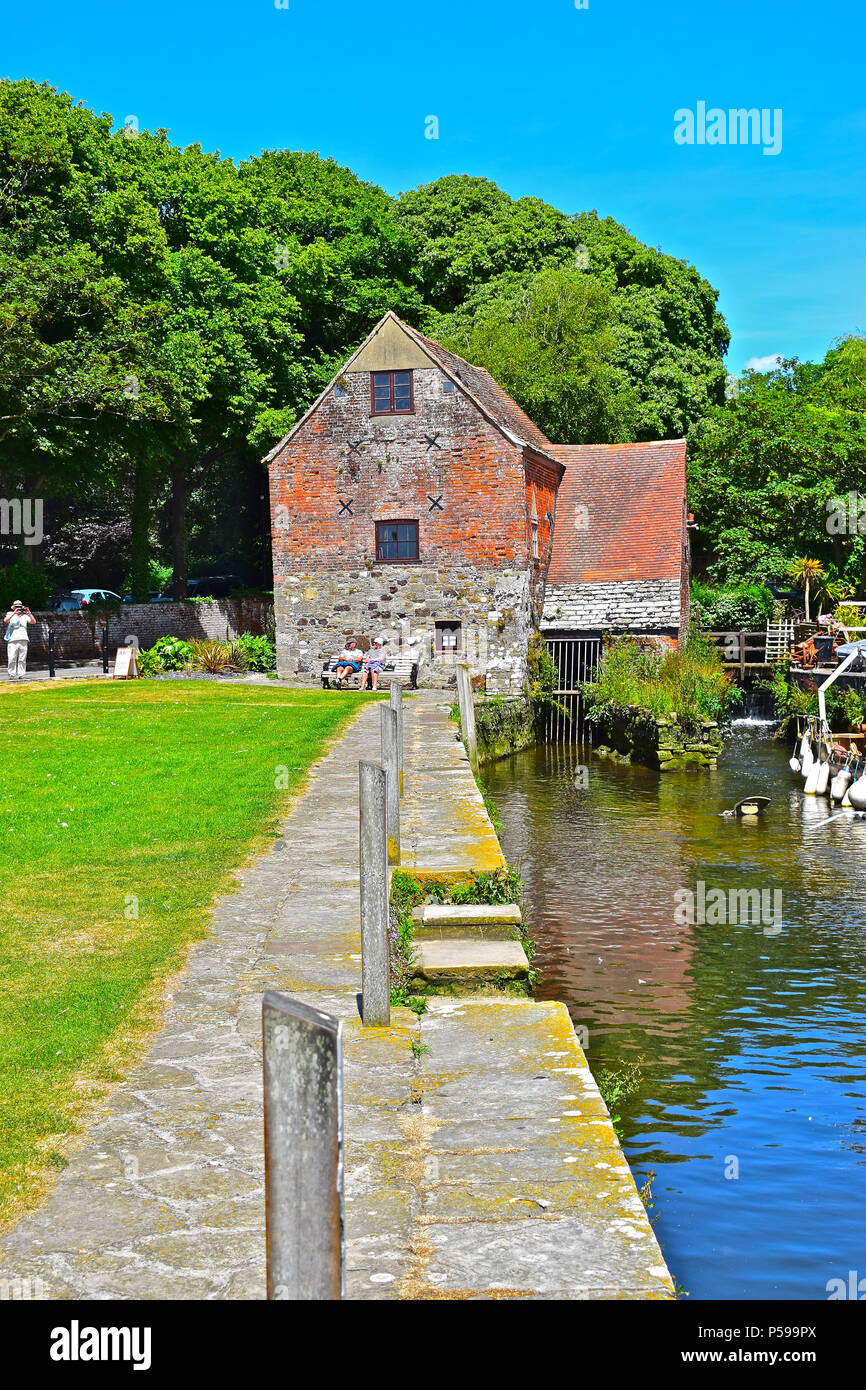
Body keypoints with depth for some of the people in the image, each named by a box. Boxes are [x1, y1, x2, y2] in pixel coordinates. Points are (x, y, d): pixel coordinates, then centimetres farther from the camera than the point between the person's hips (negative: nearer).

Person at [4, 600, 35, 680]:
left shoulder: (24, 616, 15)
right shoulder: (10, 615, 12)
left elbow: (33, 622, 4)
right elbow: (5, 620, -9)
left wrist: (29, 613, -8)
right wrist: (14, 613, -16)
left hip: (23, 640, 2)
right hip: (12, 640, -2)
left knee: (22, 659, 0)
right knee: (12, 659, -7)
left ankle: (21, 675, 2)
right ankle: (12, 675, -4)